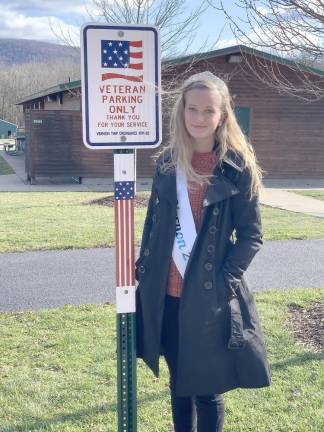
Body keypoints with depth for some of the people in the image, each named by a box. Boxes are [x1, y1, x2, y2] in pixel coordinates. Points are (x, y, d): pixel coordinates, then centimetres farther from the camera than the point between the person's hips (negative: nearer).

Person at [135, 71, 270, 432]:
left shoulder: (237, 167, -7)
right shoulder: (168, 162, 4)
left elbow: (251, 234, -5)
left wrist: (225, 279, -14)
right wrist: (144, 269, 6)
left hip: (210, 297, -4)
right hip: (166, 294, 4)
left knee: (207, 388, 7)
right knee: (178, 381, 19)